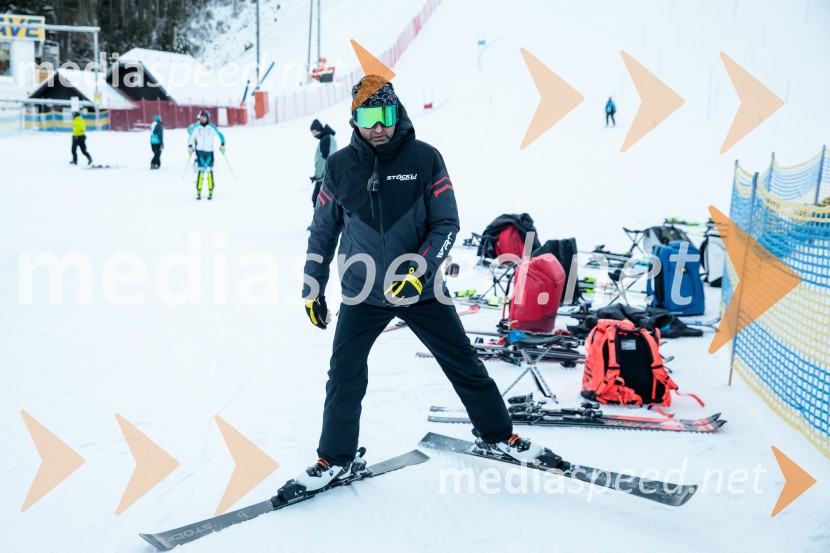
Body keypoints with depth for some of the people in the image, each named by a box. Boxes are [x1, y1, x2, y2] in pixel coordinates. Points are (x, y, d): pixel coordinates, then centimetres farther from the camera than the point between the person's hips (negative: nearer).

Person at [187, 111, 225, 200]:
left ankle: (210, 192, -1)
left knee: (209, 171, -5)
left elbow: (220, 136, 8)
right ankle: (198, 192, -3)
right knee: (200, 171, -5)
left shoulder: (212, 128, 1)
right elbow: (191, 138, 18)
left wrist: (222, 145, -1)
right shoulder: (196, 128, 6)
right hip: (200, 152, 1)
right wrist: (190, 146, 8)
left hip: (209, 152, -1)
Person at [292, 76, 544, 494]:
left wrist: (420, 268, -20)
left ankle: (497, 435, 30)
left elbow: (446, 223, -7)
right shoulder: (339, 167, -3)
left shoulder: (425, 159, -8)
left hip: (421, 288, -1)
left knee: (464, 364, 8)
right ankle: (335, 458, 23)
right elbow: (323, 232, 7)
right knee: (344, 377, 3)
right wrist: (312, 288, 8)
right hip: (362, 292, 1)